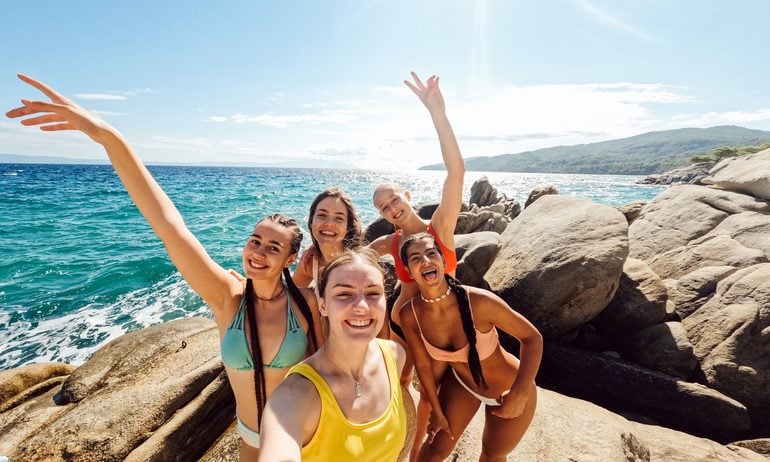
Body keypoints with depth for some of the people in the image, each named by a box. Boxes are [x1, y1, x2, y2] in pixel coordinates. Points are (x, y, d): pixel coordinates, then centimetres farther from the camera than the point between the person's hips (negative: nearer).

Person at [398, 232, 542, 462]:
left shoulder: (479, 300, -36)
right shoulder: (409, 314, -24)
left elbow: (532, 337, -22)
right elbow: (423, 365, -8)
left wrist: (519, 394, -30)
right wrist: (437, 411, 3)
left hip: (509, 390, -2)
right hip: (461, 383, 2)